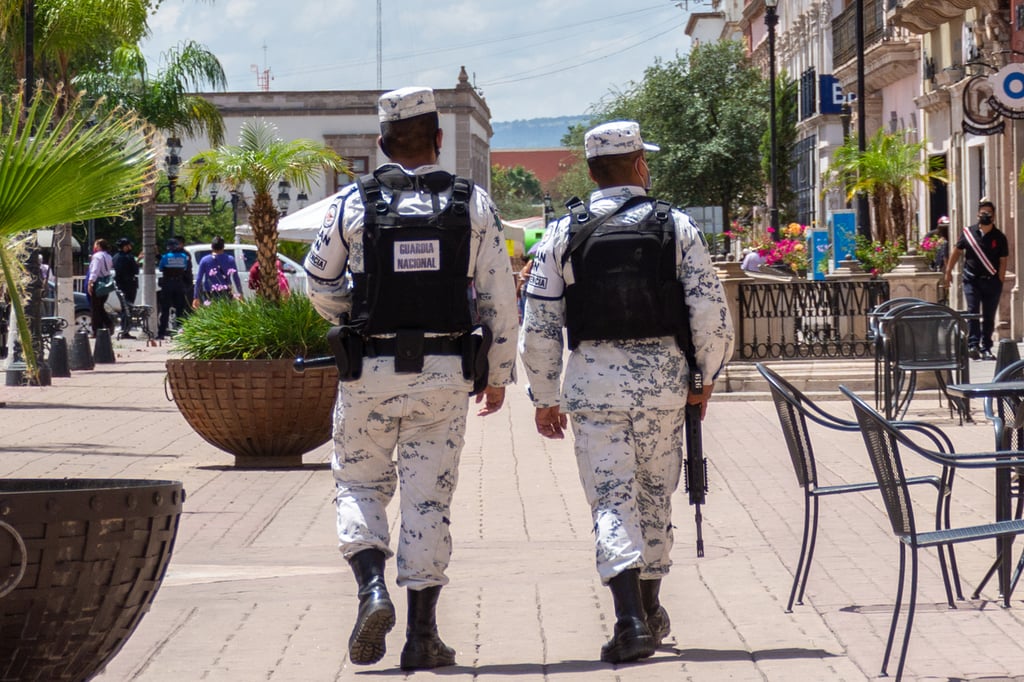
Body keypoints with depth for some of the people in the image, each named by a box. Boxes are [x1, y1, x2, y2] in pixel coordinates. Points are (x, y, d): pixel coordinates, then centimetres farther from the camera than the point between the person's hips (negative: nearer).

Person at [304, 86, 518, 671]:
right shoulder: (474, 204, -1)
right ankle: (423, 636, 7)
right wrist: (498, 374, 10)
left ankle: (373, 587, -10)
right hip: (445, 375, 1)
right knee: (430, 497, 6)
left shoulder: (353, 203, -2)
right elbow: (500, 299, 0)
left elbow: (320, 284, 8)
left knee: (360, 484, 14)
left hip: (369, 373, -1)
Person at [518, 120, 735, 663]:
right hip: (661, 376, 1)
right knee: (655, 495, 16)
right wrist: (706, 379, 10)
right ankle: (650, 613, 29)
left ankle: (631, 619, -17)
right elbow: (711, 314, -3)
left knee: (612, 500, -1)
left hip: (592, 379, -1)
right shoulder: (676, 227, 1)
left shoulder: (563, 234, 1)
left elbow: (538, 328, 0)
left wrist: (545, 398, 10)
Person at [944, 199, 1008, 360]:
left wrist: (1000, 281, -10)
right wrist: (948, 271, 12)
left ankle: (986, 349, 12)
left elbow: (1003, 261, -2)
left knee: (989, 316, 5)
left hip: (991, 281, 0)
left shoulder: (999, 237, -2)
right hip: (972, 279, 0)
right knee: (972, 311, -13)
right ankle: (973, 345, -19)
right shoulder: (969, 232, 0)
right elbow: (956, 251, 10)